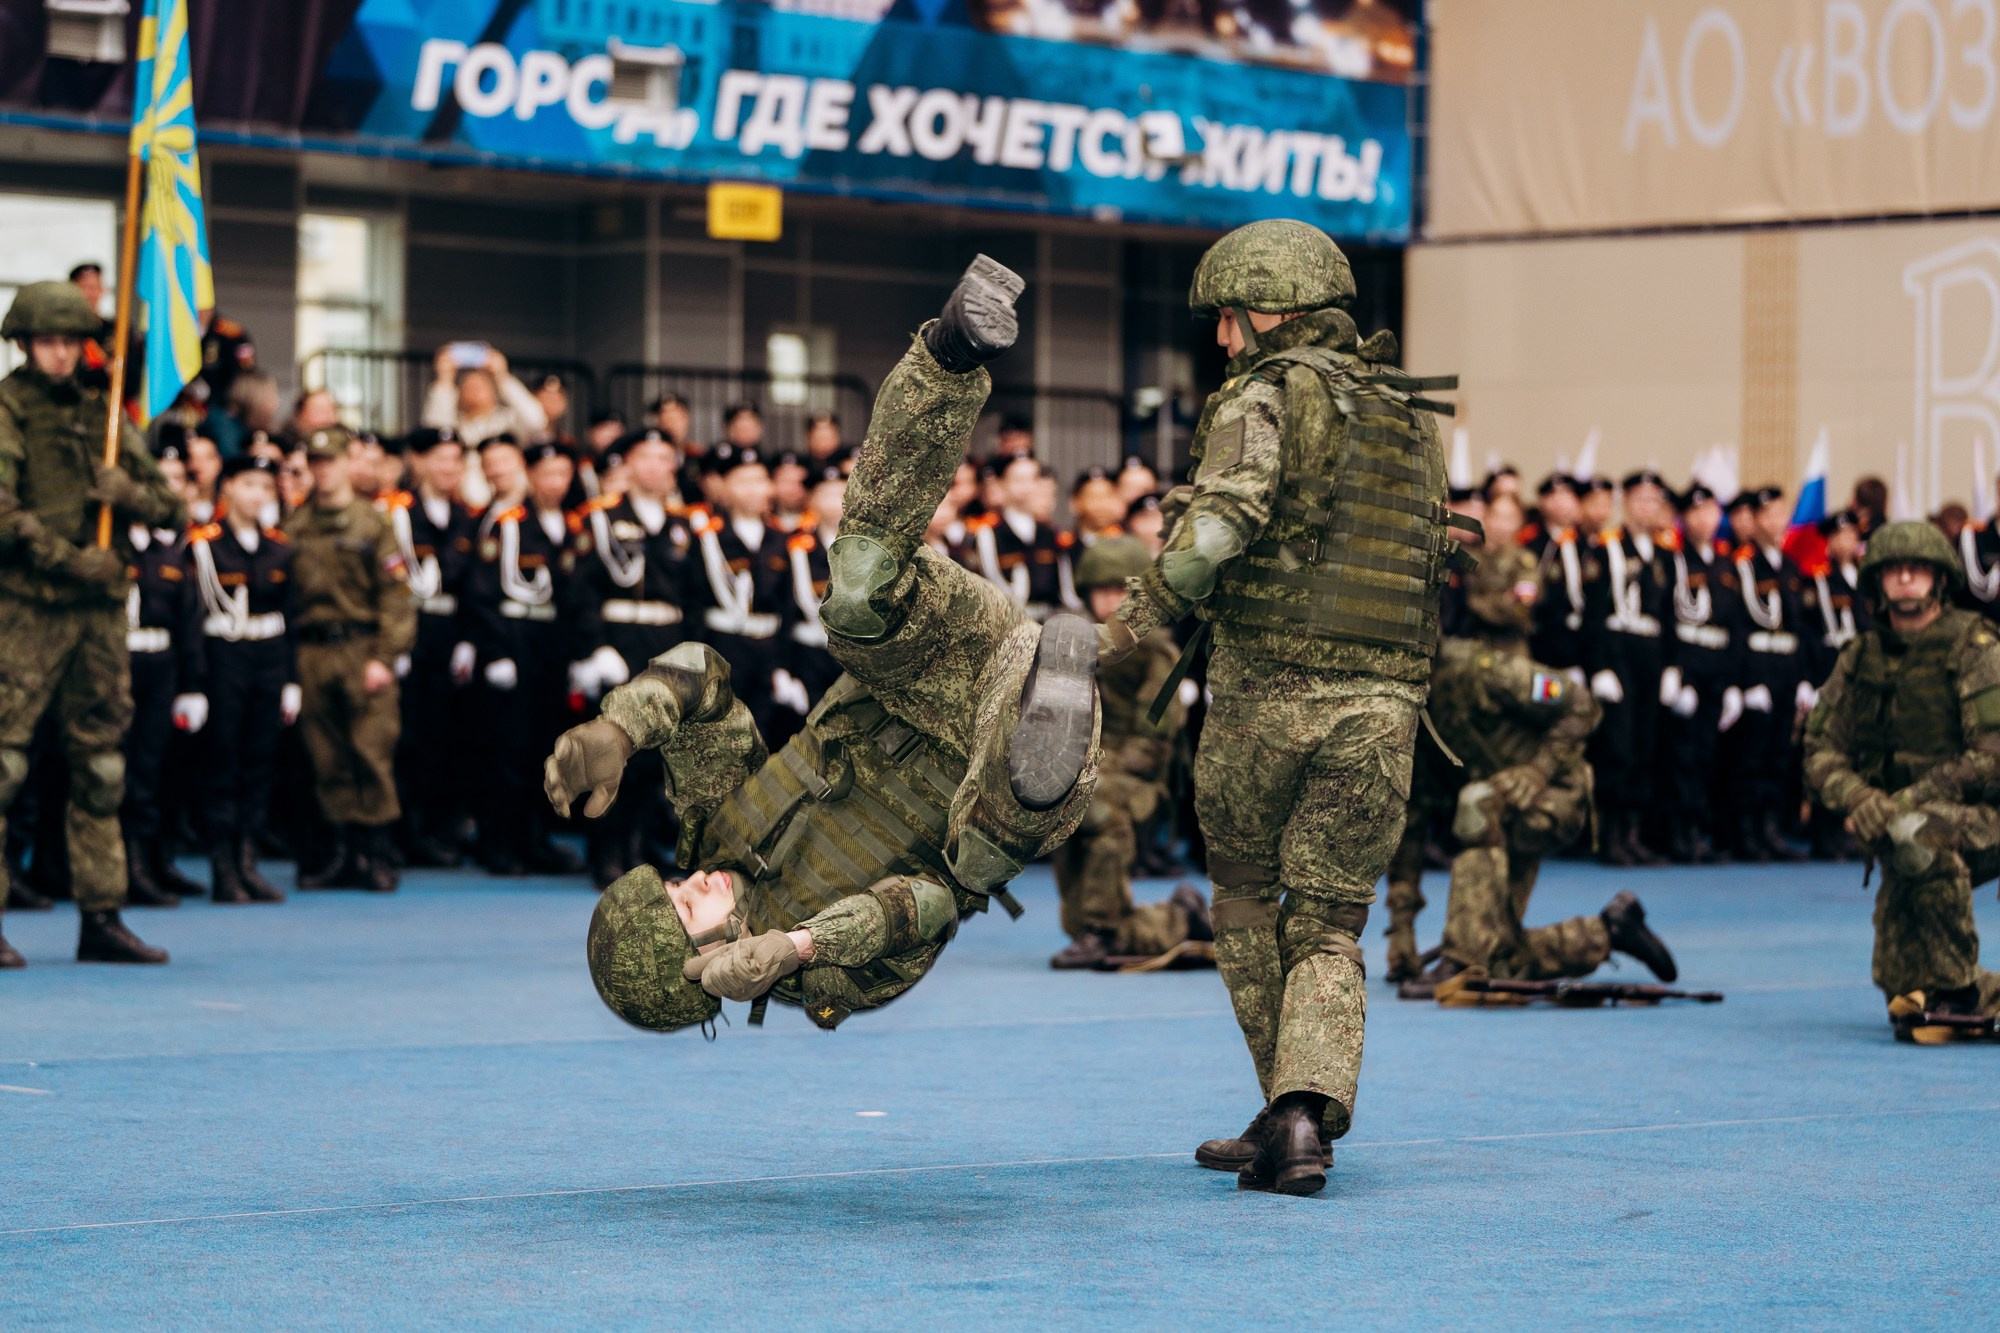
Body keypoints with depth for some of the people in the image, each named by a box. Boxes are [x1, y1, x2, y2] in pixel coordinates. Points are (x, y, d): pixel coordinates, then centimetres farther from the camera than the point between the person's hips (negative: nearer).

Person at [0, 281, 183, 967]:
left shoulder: (100, 413, 15)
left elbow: (172, 506, 13)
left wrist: (129, 493, -7)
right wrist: (69, 559, -17)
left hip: (100, 606, 6)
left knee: (100, 766, 9)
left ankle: (102, 917, 15)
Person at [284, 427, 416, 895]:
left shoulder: (372, 524, 2)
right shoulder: (295, 526, 11)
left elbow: (395, 596, -2)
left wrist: (384, 658, -10)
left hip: (362, 649, -3)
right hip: (312, 653, 3)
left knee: (371, 752, -7)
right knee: (327, 760, 4)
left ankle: (378, 856, 0)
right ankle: (344, 851, 12)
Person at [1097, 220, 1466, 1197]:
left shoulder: (1266, 395, -4)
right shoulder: (1413, 419, 17)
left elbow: (1223, 518, -21)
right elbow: (1434, 565, 19)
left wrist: (1141, 615, -13)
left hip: (1266, 687, -4)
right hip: (1382, 703, 4)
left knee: (1247, 900, 16)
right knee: (1327, 927, 7)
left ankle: (1292, 1106, 18)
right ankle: (1307, 1113, -14)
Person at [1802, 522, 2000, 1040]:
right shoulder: (1861, 657, 8)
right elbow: (1821, 747, 5)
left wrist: (1913, 798, -25)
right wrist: (1857, 797, -17)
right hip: (1896, 832, 5)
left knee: (1916, 835, -39)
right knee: (1899, 979, -2)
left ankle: (1955, 989, -25)